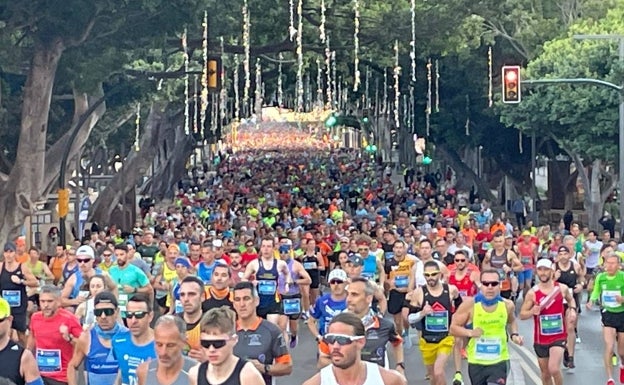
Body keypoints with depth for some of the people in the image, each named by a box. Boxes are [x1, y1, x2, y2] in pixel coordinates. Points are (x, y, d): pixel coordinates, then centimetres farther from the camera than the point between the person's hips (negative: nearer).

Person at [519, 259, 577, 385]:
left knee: (554, 369, -21)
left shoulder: (562, 288, -4)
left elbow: (571, 299, 19)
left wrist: (572, 309, -2)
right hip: (540, 339, 1)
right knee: (545, 374, 13)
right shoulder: (532, 293, -8)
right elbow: (522, 315, -2)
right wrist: (532, 312, -22)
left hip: (559, 337, -1)